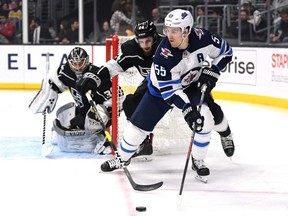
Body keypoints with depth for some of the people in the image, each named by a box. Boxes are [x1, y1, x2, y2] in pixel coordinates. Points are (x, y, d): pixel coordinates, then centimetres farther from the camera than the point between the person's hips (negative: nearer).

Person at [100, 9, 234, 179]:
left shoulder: (202, 38, -27)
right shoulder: (163, 54, -35)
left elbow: (226, 52, -8)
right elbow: (168, 89, -32)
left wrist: (212, 72, -19)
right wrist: (187, 108, -41)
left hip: (192, 85, 2)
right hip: (161, 88, -2)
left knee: (206, 119, -21)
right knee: (139, 125, 1)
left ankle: (198, 161, -1)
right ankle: (123, 158, 27)